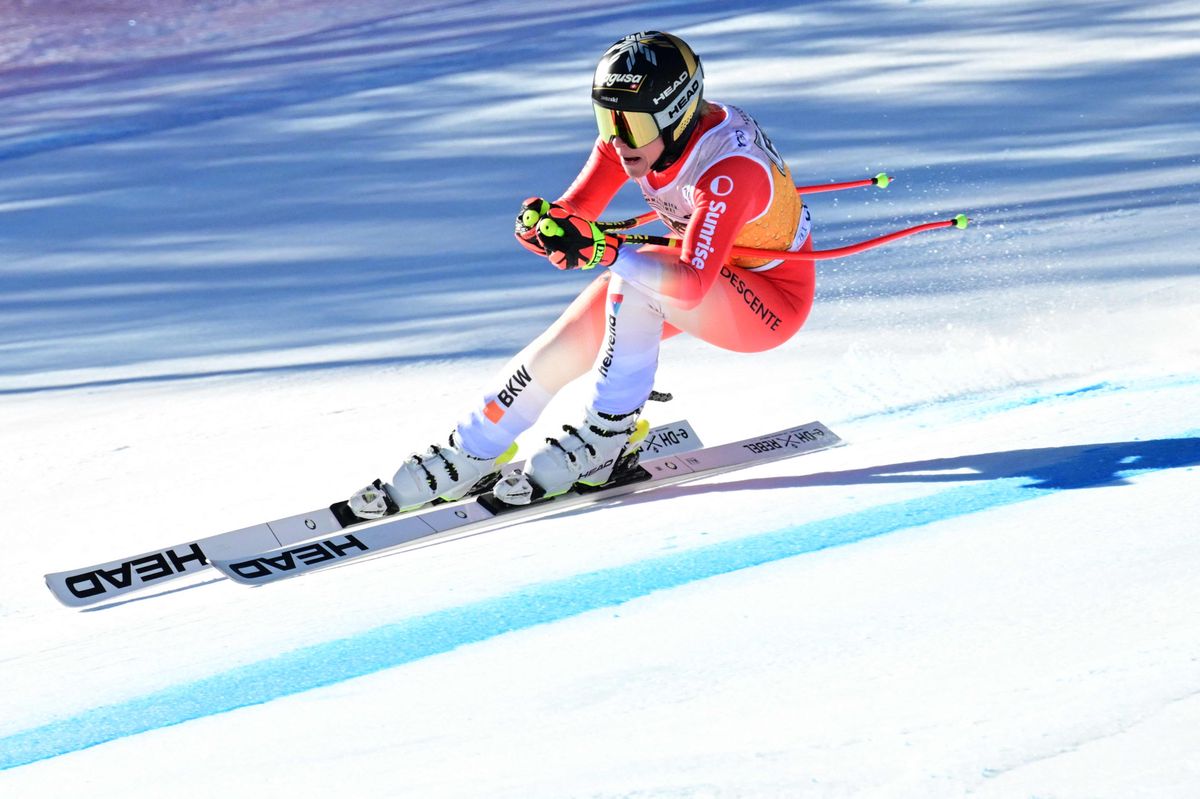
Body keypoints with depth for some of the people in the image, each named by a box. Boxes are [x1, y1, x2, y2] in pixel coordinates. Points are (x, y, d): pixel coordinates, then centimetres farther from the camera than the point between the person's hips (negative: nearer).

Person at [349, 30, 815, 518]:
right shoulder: (630, 131, -13)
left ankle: (606, 437, -21)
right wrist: (543, 221, -37)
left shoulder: (729, 166, -35)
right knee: (568, 341, -10)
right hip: (703, 274, 7)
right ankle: (468, 456, 3)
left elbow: (692, 283, -45)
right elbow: (574, 214, -14)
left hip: (772, 302, -7)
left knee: (634, 277, -31)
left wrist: (606, 251, -56)